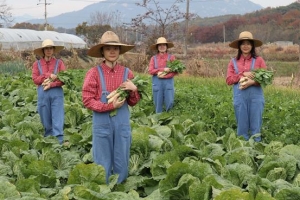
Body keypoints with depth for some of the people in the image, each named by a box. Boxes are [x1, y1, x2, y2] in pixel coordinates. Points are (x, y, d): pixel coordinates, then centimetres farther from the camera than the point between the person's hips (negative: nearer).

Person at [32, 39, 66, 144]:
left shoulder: (59, 62, 5)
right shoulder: (37, 64, 7)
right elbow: (35, 79, -2)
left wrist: (51, 84, -13)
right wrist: (49, 76, -11)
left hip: (57, 93, -1)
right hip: (42, 93, 1)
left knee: (57, 118, -4)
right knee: (45, 118, 8)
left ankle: (59, 142, -4)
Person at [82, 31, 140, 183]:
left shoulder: (127, 73, 4)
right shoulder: (94, 73, -5)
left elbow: (133, 102, 9)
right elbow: (87, 100, -7)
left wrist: (134, 89, -12)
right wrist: (110, 106, -16)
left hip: (122, 123, 3)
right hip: (102, 123, -3)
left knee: (121, 163, 12)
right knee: (103, 164, 7)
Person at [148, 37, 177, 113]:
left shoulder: (171, 57, 4)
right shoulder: (153, 58, 6)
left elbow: (175, 71, -3)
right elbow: (150, 70, -5)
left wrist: (164, 75, -15)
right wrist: (163, 69, -14)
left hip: (168, 82, 0)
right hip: (157, 83, 1)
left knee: (169, 102, -2)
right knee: (158, 103, 4)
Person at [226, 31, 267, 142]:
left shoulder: (259, 60, 5)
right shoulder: (233, 61, 8)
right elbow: (229, 80, 2)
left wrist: (252, 82, -16)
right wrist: (243, 74, -11)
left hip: (256, 96, -1)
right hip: (240, 96, 1)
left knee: (256, 124, 2)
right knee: (242, 124, 5)